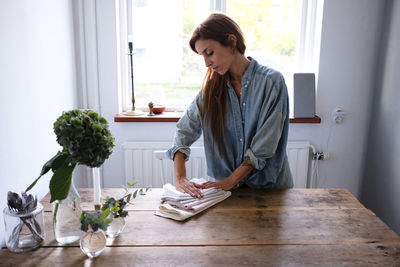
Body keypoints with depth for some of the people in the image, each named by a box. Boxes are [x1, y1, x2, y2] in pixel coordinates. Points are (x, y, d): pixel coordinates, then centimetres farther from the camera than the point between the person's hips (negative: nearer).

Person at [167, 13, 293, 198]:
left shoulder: (272, 81, -9)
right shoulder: (212, 87, 3)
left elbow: (264, 146, -13)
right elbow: (185, 130, -2)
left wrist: (231, 180, -13)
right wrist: (180, 178, -14)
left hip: (269, 187, -2)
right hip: (227, 186, 2)